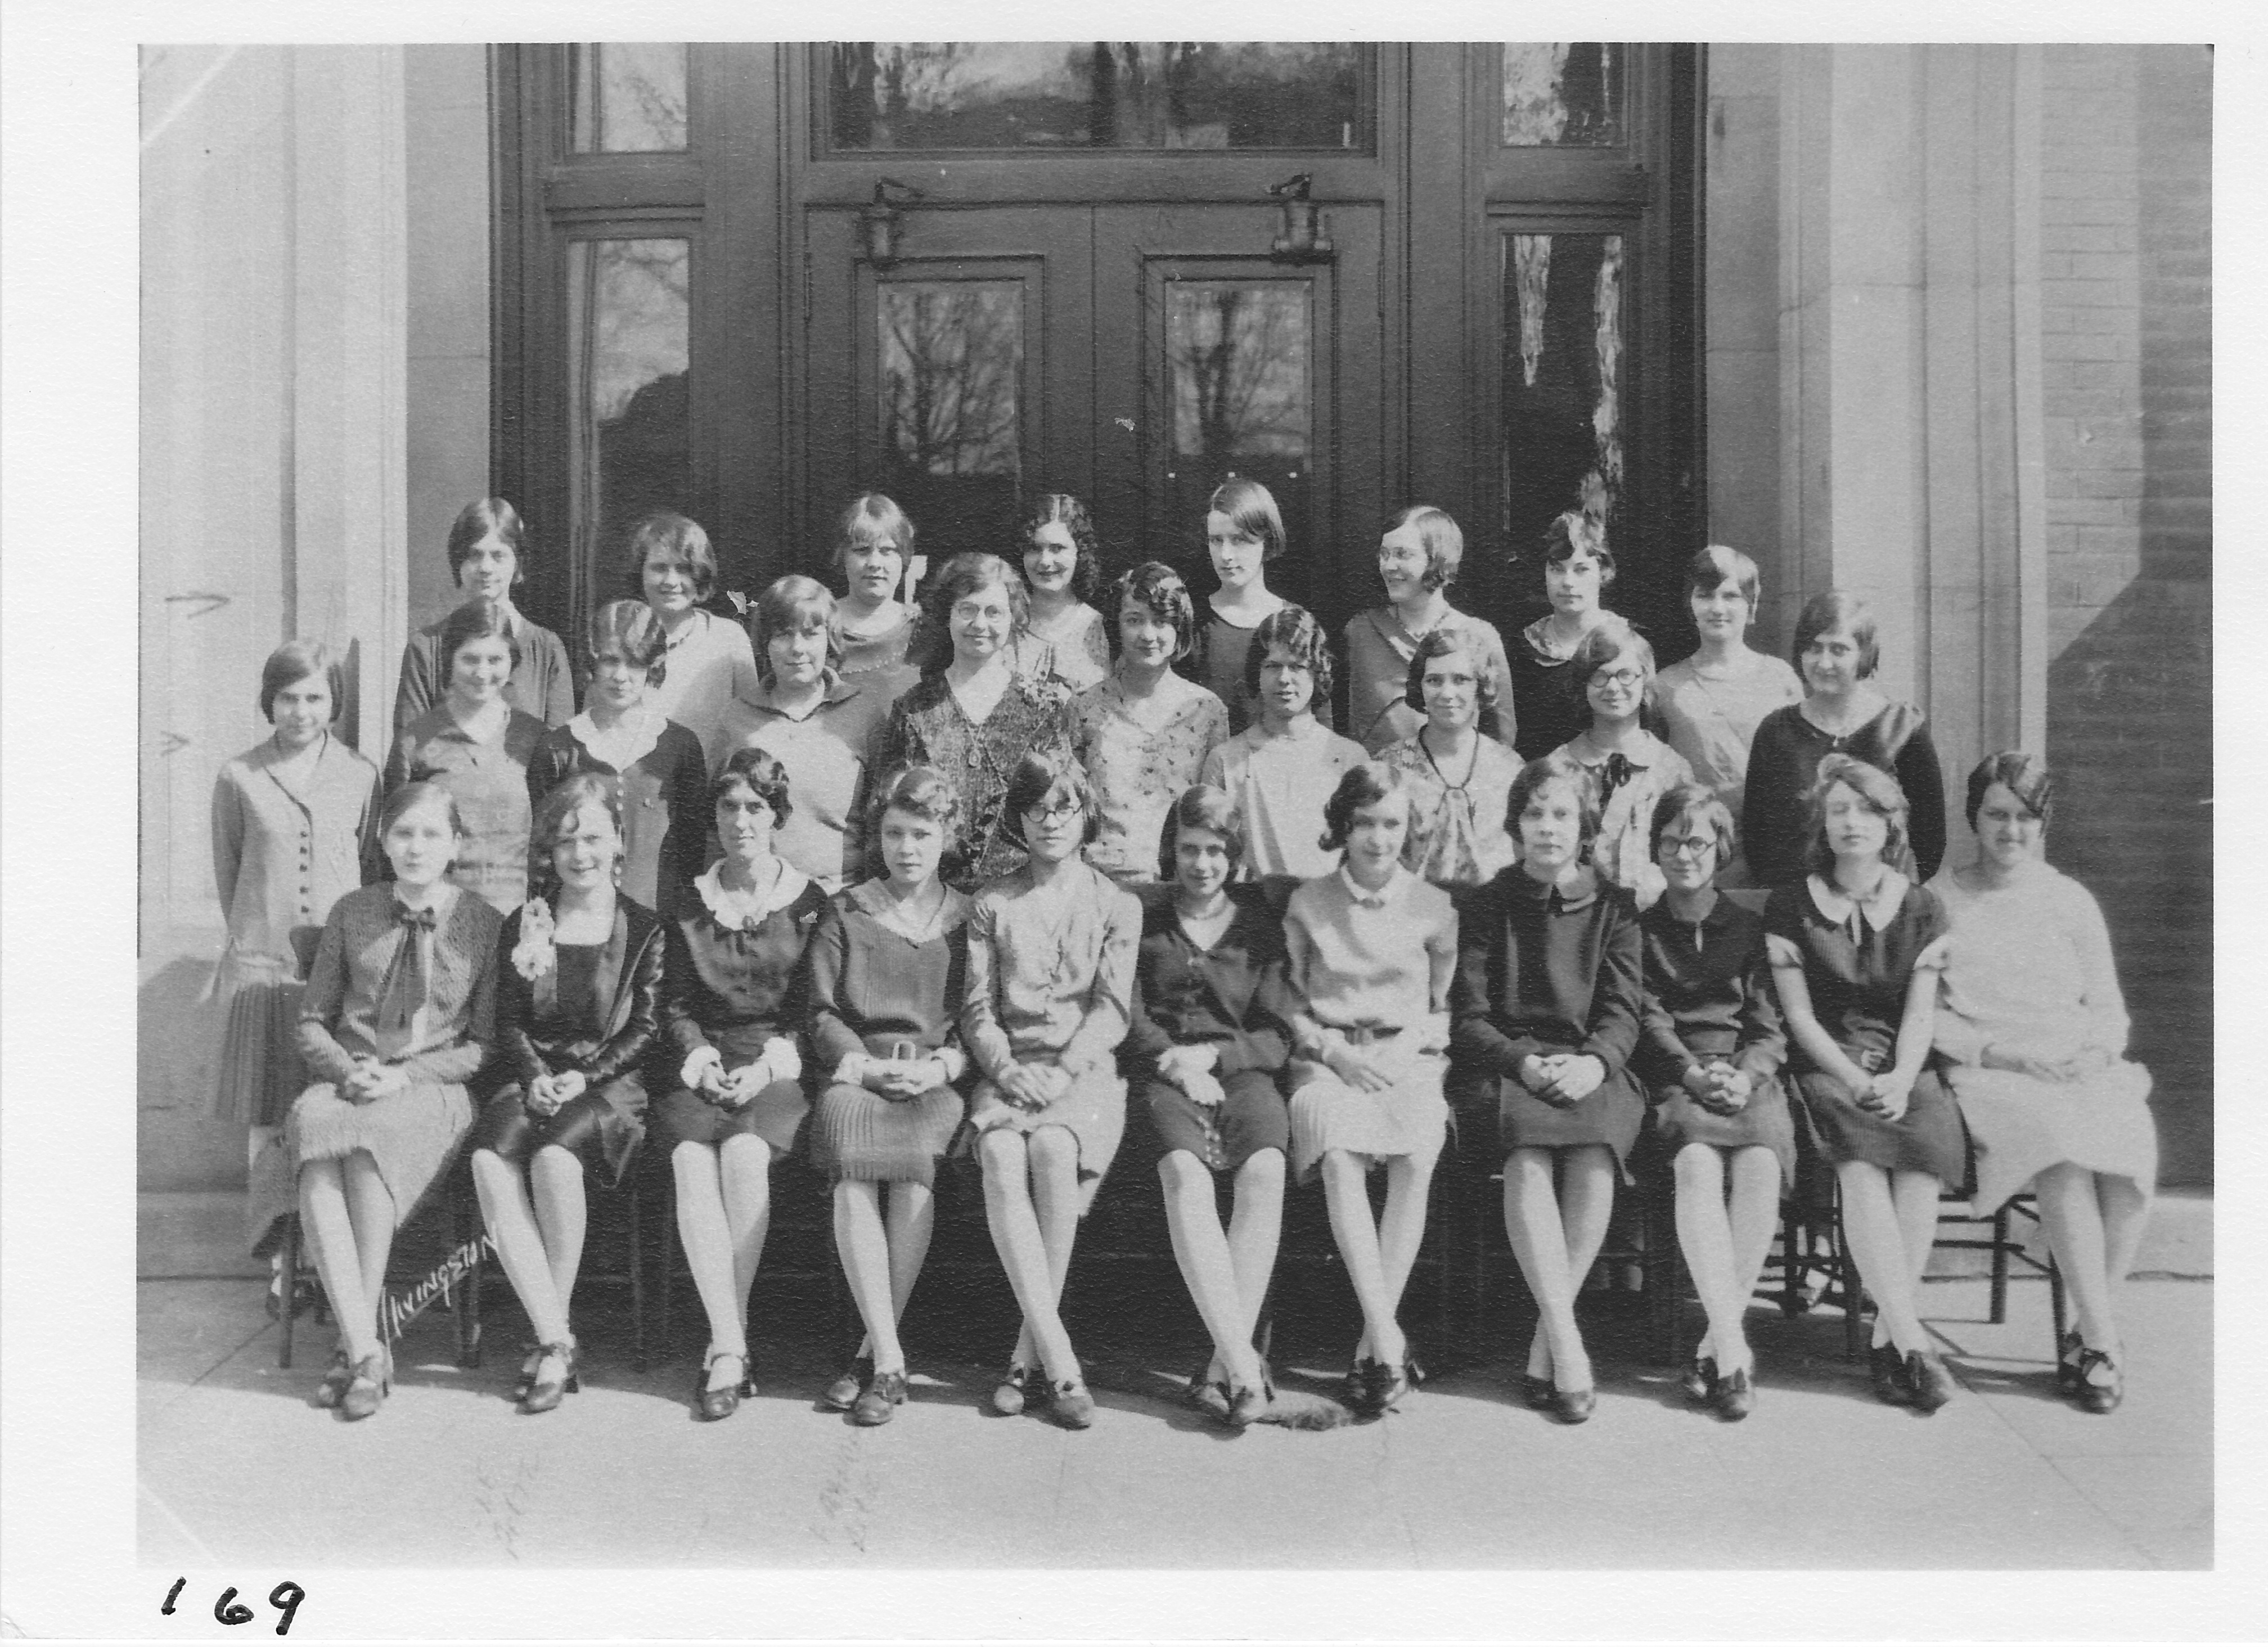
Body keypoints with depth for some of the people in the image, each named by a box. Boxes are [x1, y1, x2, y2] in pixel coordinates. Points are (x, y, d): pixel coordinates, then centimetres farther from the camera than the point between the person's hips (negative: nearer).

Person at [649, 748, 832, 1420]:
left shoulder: (809, 904, 8)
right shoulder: (691, 906, 16)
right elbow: (675, 1005, 12)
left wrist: (767, 1064, -12)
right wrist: (703, 1057, -7)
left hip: (779, 1062, -2)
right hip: (704, 1063, 2)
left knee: (745, 1154, -32)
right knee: (691, 1160, -29)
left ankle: (726, 1347, -22)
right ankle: (730, 1346, -29)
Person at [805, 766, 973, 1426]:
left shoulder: (968, 918, 17)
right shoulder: (842, 913, 17)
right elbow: (823, 1013, 8)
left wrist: (942, 1066, -9)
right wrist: (866, 1064, -8)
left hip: (937, 1081, 0)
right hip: (854, 1071, 0)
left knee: (915, 1155, -34)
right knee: (851, 1168, -33)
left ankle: (875, 1353, -23)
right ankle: (889, 1357, -30)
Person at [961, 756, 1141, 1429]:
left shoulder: (1117, 906, 13)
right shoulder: (991, 906, 16)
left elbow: (1112, 1012, 2)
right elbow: (977, 1008, 8)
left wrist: (1062, 1071, -15)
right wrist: (1004, 1067, -12)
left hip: (1085, 1072, -1)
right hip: (1009, 1070, 1)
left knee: (1052, 1150, -34)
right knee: (1001, 1156, -32)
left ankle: (1029, 1357, -23)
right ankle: (1059, 1362, -31)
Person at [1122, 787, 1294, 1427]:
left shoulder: (1260, 921, 16)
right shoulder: (1141, 914, 15)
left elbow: (1277, 1035, 10)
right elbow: (1128, 1015, 8)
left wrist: (1212, 1055, -7)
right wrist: (1174, 1061, -10)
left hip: (1241, 1070, 1)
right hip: (1162, 1073, -1)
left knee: (1264, 1170, -31)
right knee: (1184, 1171, -33)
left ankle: (1225, 1361, -31)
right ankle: (1243, 1363, -38)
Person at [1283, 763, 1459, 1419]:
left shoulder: (1434, 908, 11)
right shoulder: (1306, 904, 9)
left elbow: (1447, 1004, 16)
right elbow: (1290, 1002, 11)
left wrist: (1419, 1046, -4)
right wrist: (1335, 1052, -6)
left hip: (1409, 1057, 1)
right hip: (1328, 1057, 0)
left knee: (1417, 1157, -32)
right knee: (1340, 1155, -34)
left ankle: (1371, 1344, -24)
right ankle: (1389, 1341, -34)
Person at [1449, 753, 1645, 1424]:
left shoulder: (1613, 906, 14)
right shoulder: (1486, 905, 12)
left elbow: (1623, 1011, 6)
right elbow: (1469, 1018, 5)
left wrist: (1595, 1061, -17)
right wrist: (1523, 1062, -15)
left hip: (1591, 1064, 1)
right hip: (1506, 1066, 0)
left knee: (1594, 1157, -32)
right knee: (1528, 1159, -34)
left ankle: (1544, 1349, -22)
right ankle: (1569, 1346, -32)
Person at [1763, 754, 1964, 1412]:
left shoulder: (1921, 908, 12)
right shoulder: (1791, 906, 6)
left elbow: (1921, 1013, 4)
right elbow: (1799, 1016, 0)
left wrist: (1900, 1078, -15)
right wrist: (1856, 1080, -14)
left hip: (1904, 1069, 2)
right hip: (1824, 1067, -2)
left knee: (1925, 1150, -31)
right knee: (1859, 1165, -32)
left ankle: (1886, 1339, -23)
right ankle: (1911, 1338, -31)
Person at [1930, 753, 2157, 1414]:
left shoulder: (2071, 901, 18)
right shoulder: (1939, 900, 8)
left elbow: (2109, 1009, 16)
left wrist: (2096, 1053, -6)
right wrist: (1996, 1052, -12)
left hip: (2079, 1073, 3)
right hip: (1985, 1075, -3)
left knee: (2134, 1141, -31)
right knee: (2062, 1144, -35)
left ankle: (2086, 1331, -15)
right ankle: (2104, 1339, -26)